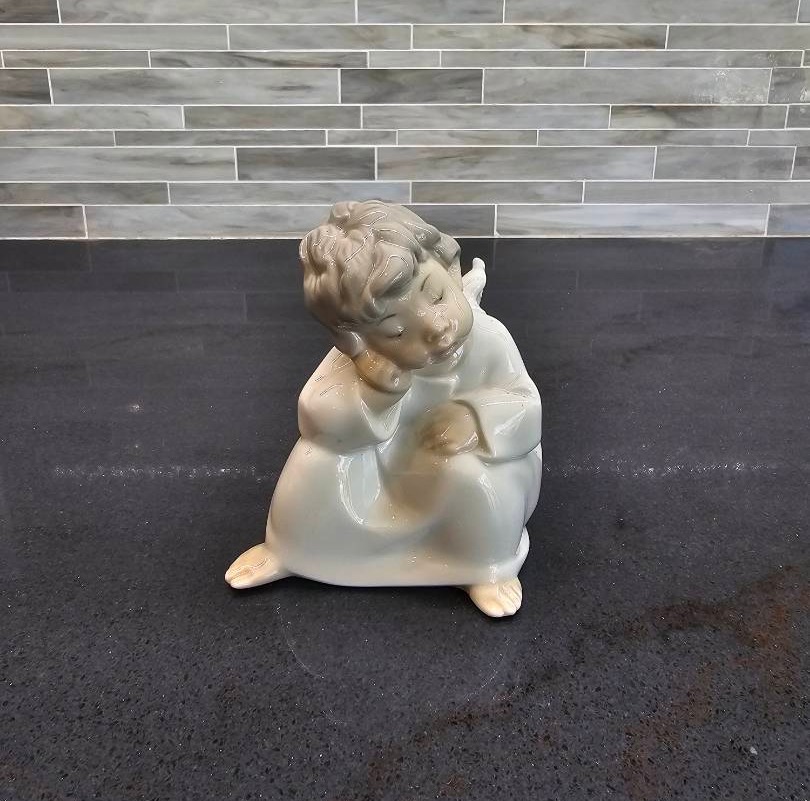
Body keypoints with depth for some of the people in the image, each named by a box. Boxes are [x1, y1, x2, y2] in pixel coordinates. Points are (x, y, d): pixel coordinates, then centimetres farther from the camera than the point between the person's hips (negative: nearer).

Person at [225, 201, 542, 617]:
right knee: (318, 460, -21)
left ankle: (487, 565, -2)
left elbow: (525, 408, -20)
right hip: (382, 458, 1)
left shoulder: (489, 339, -29)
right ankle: (290, 550, 9)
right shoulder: (362, 353, -30)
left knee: (472, 473, -33)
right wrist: (369, 393, -52)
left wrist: (473, 416, -39)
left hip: (454, 457, -1)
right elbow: (316, 418, -34)